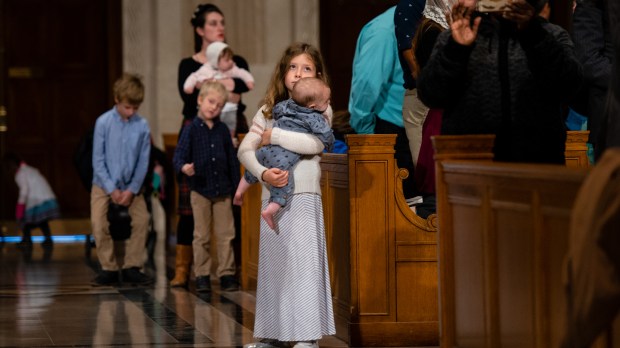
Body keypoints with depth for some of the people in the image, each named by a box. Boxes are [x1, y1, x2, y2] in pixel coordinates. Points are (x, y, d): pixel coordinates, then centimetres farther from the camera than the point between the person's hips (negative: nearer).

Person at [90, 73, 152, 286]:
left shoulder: (142, 126, -9)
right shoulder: (103, 122, -14)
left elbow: (143, 162, -4)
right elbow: (98, 160, -11)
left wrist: (132, 189, -11)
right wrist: (112, 189, -13)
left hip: (131, 184, 2)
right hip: (104, 183, -2)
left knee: (142, 219, -9)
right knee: (99, 223, -14)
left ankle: (132, 267, 2)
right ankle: (109, 269, -1)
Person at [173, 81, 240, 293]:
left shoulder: (223, 130, 5)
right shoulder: (191, 129, -5)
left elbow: (232, 160, 11)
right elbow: (179, 155, -12)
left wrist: (237, 187, 10)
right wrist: (183, 167, -35)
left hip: (223, 190, 3)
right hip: (200, 190, -3)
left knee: (226, 235, 5)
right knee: (202, 237, 3)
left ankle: (226, 274, 12)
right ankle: (202, 276, 9)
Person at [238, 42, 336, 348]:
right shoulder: (269, 110, 12)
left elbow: (315, 143, -17)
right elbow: (245, 150, 3)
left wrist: (275, 135, -11)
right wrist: (263, 173, -14)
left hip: (303, 197, -4)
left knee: (303, 262, -7)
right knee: (271, 263, 7)